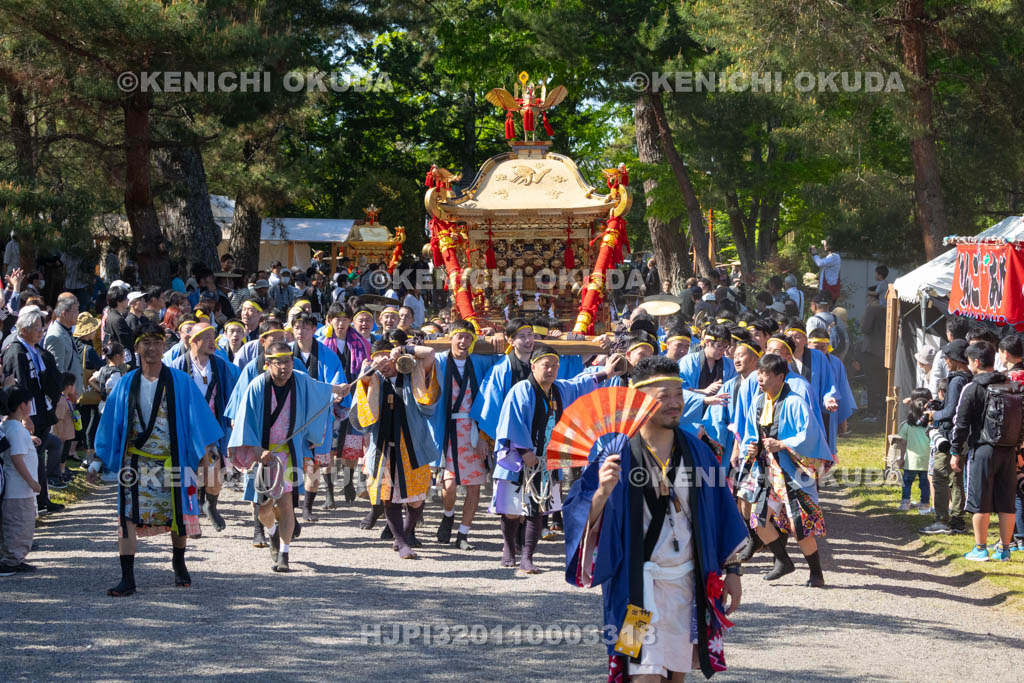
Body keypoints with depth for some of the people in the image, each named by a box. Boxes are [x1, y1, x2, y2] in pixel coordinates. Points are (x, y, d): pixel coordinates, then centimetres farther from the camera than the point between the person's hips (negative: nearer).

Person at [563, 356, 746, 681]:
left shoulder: (696, 451, 4)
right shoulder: (618, 452, -9)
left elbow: (720, 516, 11)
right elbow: (585, 519, -14)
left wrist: (732, 570, 8)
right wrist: (603, 491, -34)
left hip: (687, 581, 5)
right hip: (638, 581, -5)